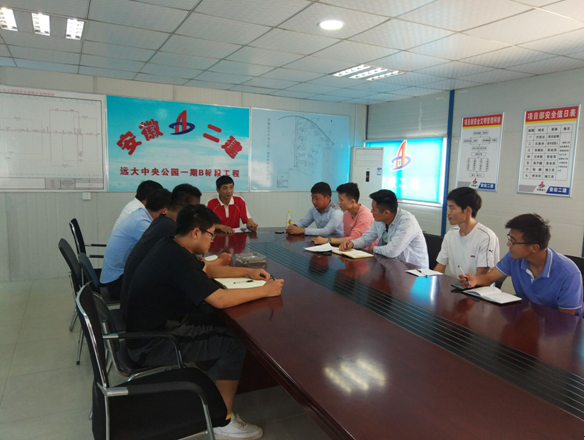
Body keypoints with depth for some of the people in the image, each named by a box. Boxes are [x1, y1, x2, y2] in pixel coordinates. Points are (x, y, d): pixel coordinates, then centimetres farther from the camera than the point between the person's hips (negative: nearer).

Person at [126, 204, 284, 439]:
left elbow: (207, 270, 16)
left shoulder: (171, 246, 2)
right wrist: (265, 290, -18)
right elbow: (220, 299, -30)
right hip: (151, 344, -10)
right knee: (235, 343, -10)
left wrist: (247, 272, 9)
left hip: (155, 326, 10)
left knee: (219, 326, 12)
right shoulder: (177, 259, -27)